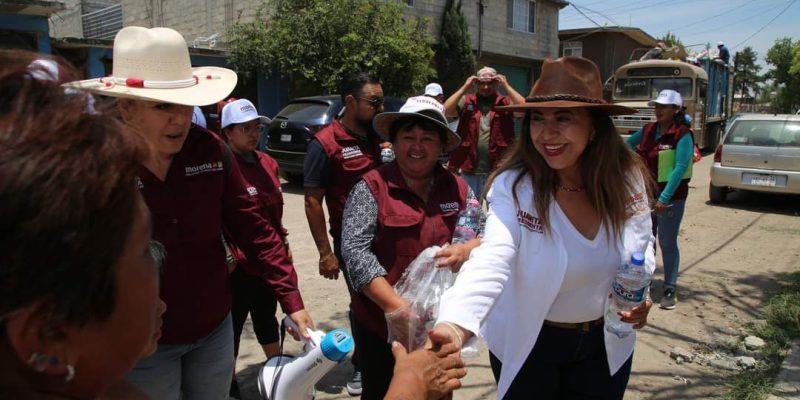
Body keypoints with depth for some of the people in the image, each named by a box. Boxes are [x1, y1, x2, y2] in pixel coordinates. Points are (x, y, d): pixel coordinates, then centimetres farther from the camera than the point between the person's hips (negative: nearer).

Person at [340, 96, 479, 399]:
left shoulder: (457, 188, 3)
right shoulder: (372, 187, -10)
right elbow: (354, 250, -17)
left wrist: (466, 250, -20)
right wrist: (394, 305, -27)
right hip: (381, 322, -3)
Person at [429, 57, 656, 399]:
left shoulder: (627, 177, -14)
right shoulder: (513, 185, -26)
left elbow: (642, 244, 4)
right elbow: (492, 261, -41)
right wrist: (456, 326, -59)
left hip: (605, 342, 3)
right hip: (528, 345, -3)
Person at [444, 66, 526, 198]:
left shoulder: (506, 103, 4)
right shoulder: (466, 101, 5)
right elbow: (446, 112, -8)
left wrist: (506, 86, -9)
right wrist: (465, 88, -7)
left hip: (497, 170, -1)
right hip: (469, 169, 1)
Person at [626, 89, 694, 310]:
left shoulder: (683, 135, -12)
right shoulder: (649, 130, 5)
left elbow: (680, 168, -20)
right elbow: (629, 143, 25)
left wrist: (664, 198, -25)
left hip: (671, 196, -6)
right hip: (646, 194, 6)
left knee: (667, 243, 1)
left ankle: (670, 290, 13)